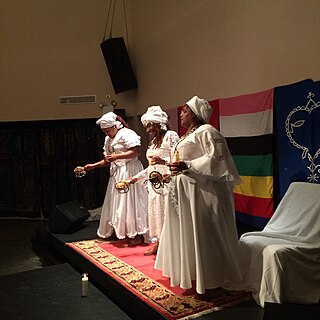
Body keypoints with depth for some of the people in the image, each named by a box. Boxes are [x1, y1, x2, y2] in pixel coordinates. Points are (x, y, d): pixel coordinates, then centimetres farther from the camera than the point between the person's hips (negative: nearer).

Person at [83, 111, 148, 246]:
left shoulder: (126, 134, -11)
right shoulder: (108, 140, 16)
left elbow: (136, 151, -23)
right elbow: (108, 161, 18)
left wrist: (116, 156, -23)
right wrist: (93, 165, 4)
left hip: (129, 171, -9)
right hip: (116, 173, 9)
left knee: (130, 201, -7)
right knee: (115, 202, 12)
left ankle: (138, 235, 1)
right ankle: (116, 231, 24)